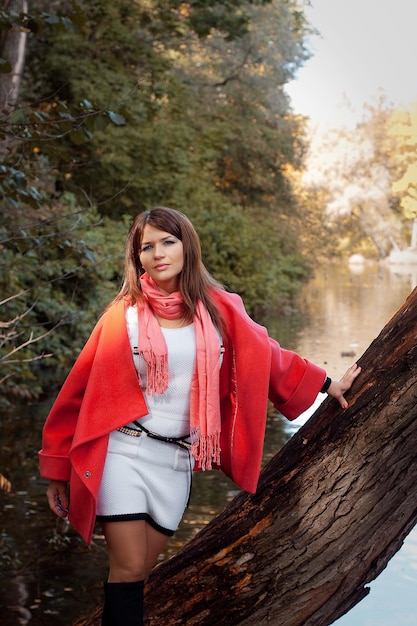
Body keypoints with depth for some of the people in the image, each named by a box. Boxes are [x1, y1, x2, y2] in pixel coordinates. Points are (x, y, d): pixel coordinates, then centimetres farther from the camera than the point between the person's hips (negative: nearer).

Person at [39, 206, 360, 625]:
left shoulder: (217, 310, 4)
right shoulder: (123, 315, -3)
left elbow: (265, 356, 17)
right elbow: (80, 390, 1)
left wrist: (326, 385, 23)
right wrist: (58, 469, 3)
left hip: (177, 461, 2)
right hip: (123, 453, -2)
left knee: (139, 574, 8)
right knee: (128, 571, -5)